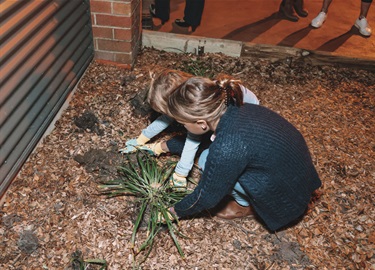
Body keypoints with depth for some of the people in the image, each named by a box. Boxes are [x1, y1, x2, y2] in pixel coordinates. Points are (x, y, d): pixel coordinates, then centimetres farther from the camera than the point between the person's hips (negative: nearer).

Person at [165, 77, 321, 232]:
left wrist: (176, 212, 4)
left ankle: (245, 205, 10)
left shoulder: (226, 148, -32)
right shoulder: (235, 110, -9)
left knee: (207, 160, -11)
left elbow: (207, 196, -14)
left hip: (288, 201, -7)